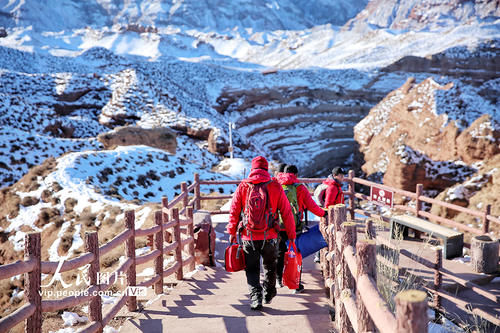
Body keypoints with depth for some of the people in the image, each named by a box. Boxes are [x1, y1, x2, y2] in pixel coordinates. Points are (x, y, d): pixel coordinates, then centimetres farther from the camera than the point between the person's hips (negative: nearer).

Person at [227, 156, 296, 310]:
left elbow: (234, 211, 0)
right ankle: (269, 294, 35)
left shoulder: (243, 186, -2)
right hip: (269, 236, 1)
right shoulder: (275, 186, -2)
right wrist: (291, 234, 7)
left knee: (252, 269, 10)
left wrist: (232, 232, 11)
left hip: (248, 236, -1)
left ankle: (256, 298, -2)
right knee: (270, 266, 22)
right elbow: (286, 212, -1)